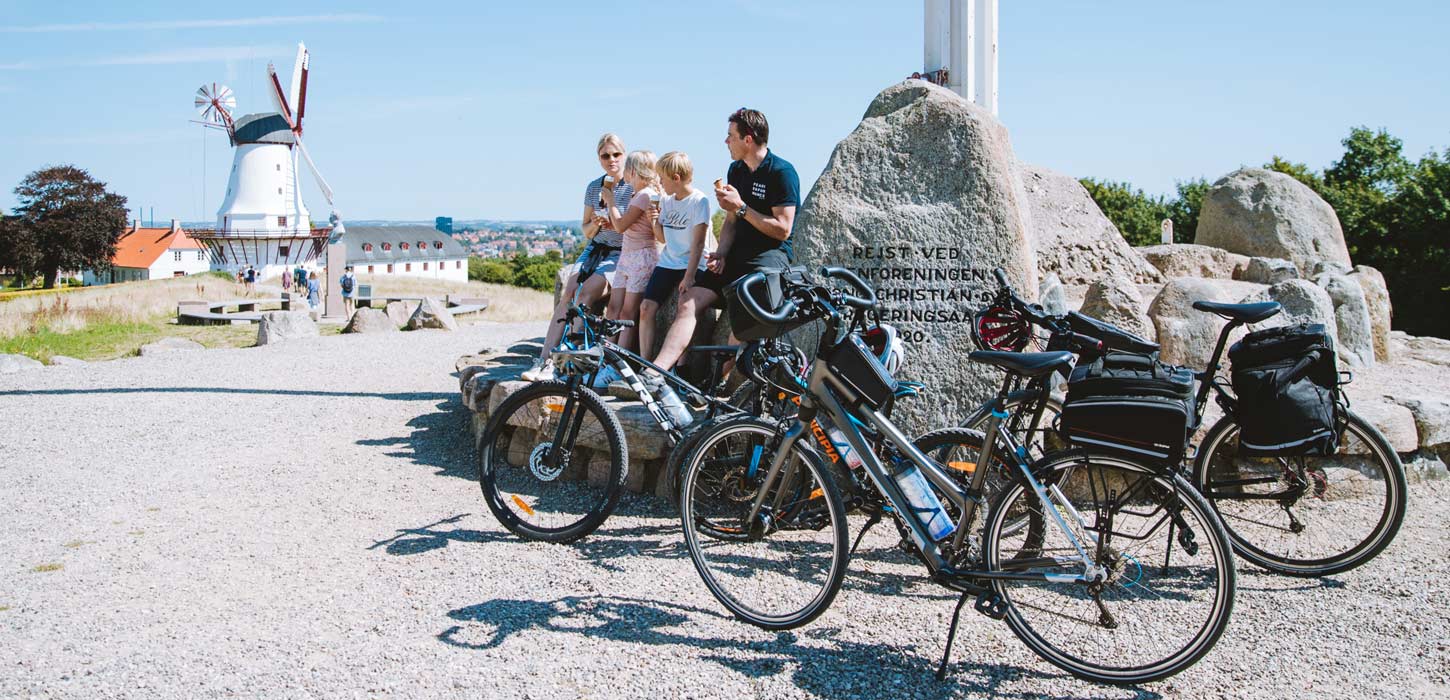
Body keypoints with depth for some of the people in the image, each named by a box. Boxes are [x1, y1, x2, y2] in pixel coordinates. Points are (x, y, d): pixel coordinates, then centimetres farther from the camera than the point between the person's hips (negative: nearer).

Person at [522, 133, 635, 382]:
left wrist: (610, 202, -18)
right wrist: (595, 224, -8)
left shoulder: (633, 187, -8)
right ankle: (544, 359, -22)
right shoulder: (593, 187, 9)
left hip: (621, 254, -5)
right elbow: (586, 231, 14)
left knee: (586, 292, -27)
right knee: (568, 294, -17)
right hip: (594, 249, 6)